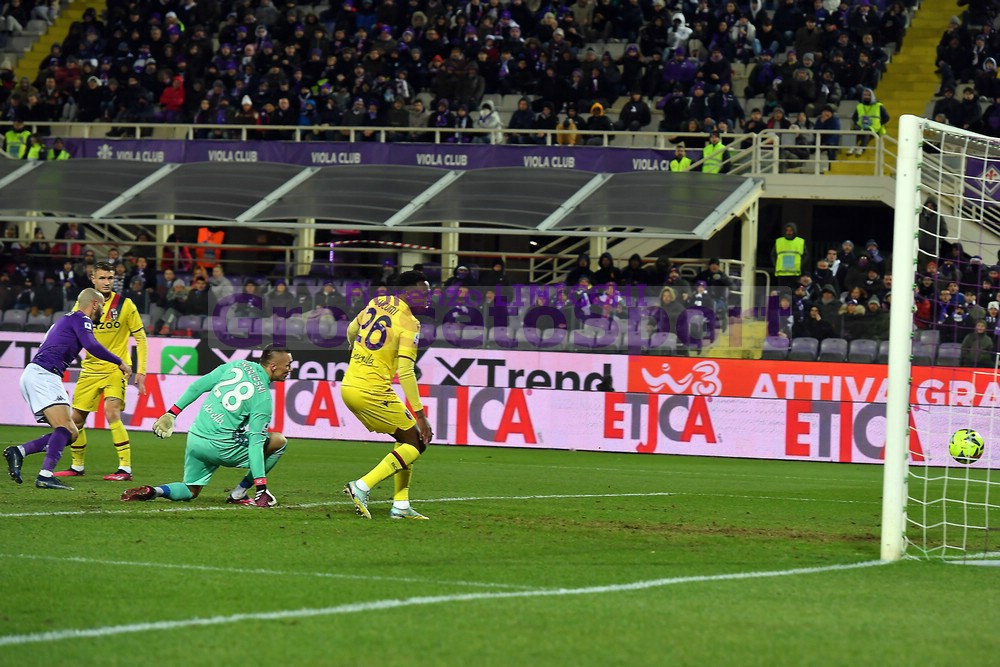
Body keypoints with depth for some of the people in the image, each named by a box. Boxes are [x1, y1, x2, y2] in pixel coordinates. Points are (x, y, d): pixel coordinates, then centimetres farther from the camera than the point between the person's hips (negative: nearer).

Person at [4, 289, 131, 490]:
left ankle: (18, 452, -4)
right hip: (42, 375, -10)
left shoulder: (68, 319, 28)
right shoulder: (81, 319, -2)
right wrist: (119, 362, -12)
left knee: (71, 433, 5)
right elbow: (91, 345, -18)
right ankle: (45, 476, -36)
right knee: (65, 428, -21)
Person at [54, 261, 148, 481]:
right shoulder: (83, 304, 3)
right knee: (76, 418, 6)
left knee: (111, 412, -23)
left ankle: (125, 468, -19)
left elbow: (140, 338, -1)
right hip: (90, 369, 4)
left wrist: (141, 371, -7)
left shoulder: (125, 305, -6)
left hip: (116, 368, -4)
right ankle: (77, 466, 25)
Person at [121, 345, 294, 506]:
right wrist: (261, 487, -17)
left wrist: (172, 413, 15)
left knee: (190, 491, 24)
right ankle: (239, 494, 8)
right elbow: (255, 443, -16)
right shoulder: (264, 399, -10)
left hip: (194, 438, 6)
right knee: (279, 442, 7)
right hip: (221, 447, -6)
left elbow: (198, 386, 5)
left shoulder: (237, 365, 6)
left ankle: (152, 492, -7)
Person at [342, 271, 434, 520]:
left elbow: (351, 331, 28)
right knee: (417, 442, 1)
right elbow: (405, 371, -17)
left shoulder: (377, 303, 11)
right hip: (372, 392, -9)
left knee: (406, 438, 19)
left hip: (348, 386, 9)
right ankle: (362, 487, -8)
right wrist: (419, 414, -15)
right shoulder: (409, 322, -11)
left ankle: (401, 505, 15)